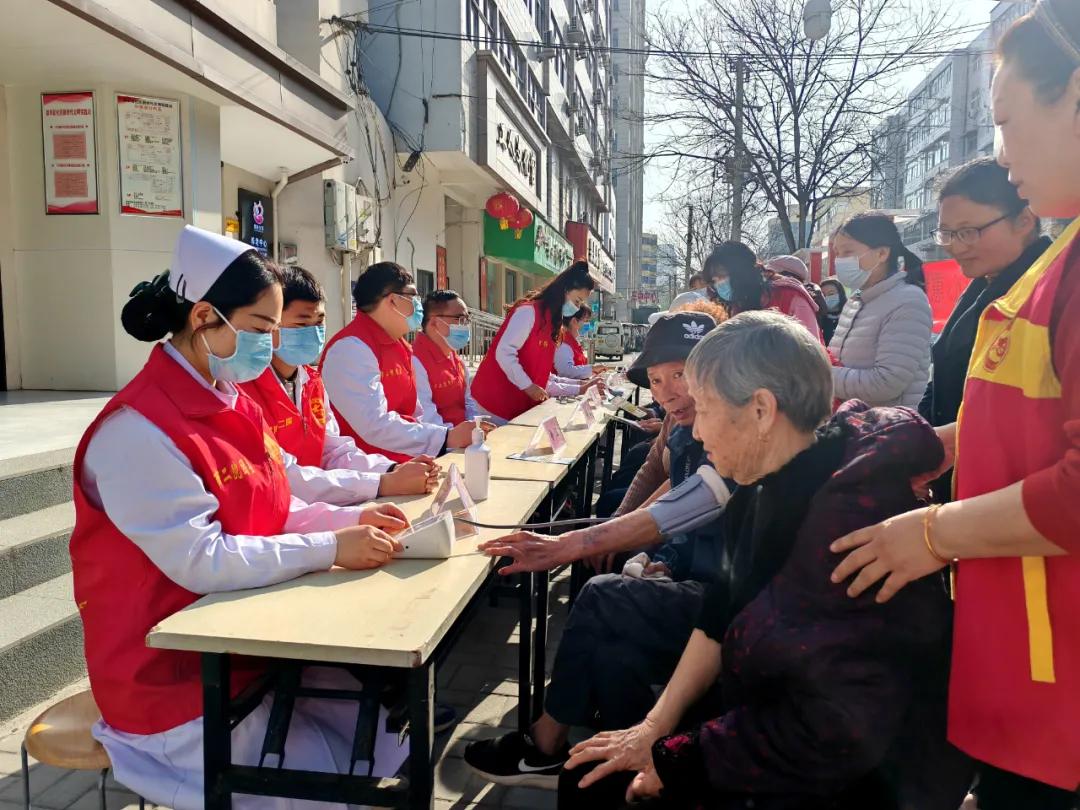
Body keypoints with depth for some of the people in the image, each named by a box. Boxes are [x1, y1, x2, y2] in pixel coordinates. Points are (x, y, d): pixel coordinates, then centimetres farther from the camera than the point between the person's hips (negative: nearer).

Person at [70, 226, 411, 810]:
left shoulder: (229, 402, 5)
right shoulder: (139, 430, -23)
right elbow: (200, 560, -26)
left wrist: (351, 518, -7)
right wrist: (332, 549, -24)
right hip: (175, 675, -8)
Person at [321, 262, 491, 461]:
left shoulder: (399, 345, 14)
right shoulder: (351, 348, -14)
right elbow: (375, 427, -24)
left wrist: (457, 433, -1)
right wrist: (448, 437, -20)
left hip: (404, 463, 8)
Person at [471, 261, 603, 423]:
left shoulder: (550, 321, 17)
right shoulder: (529, 310, -9)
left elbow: (541, 378, 14)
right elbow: (504, 352, -20)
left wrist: (579, 388, 10)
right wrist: (527, 386, -19)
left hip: (518, 407, 8)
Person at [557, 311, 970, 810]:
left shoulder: (853, 514, -30)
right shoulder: (777, 482, -2)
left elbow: (835, 732, -29)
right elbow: (726, 612, 4)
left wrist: (674, 761, -18)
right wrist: (654, 728, -1)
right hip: (769, 721, 8)